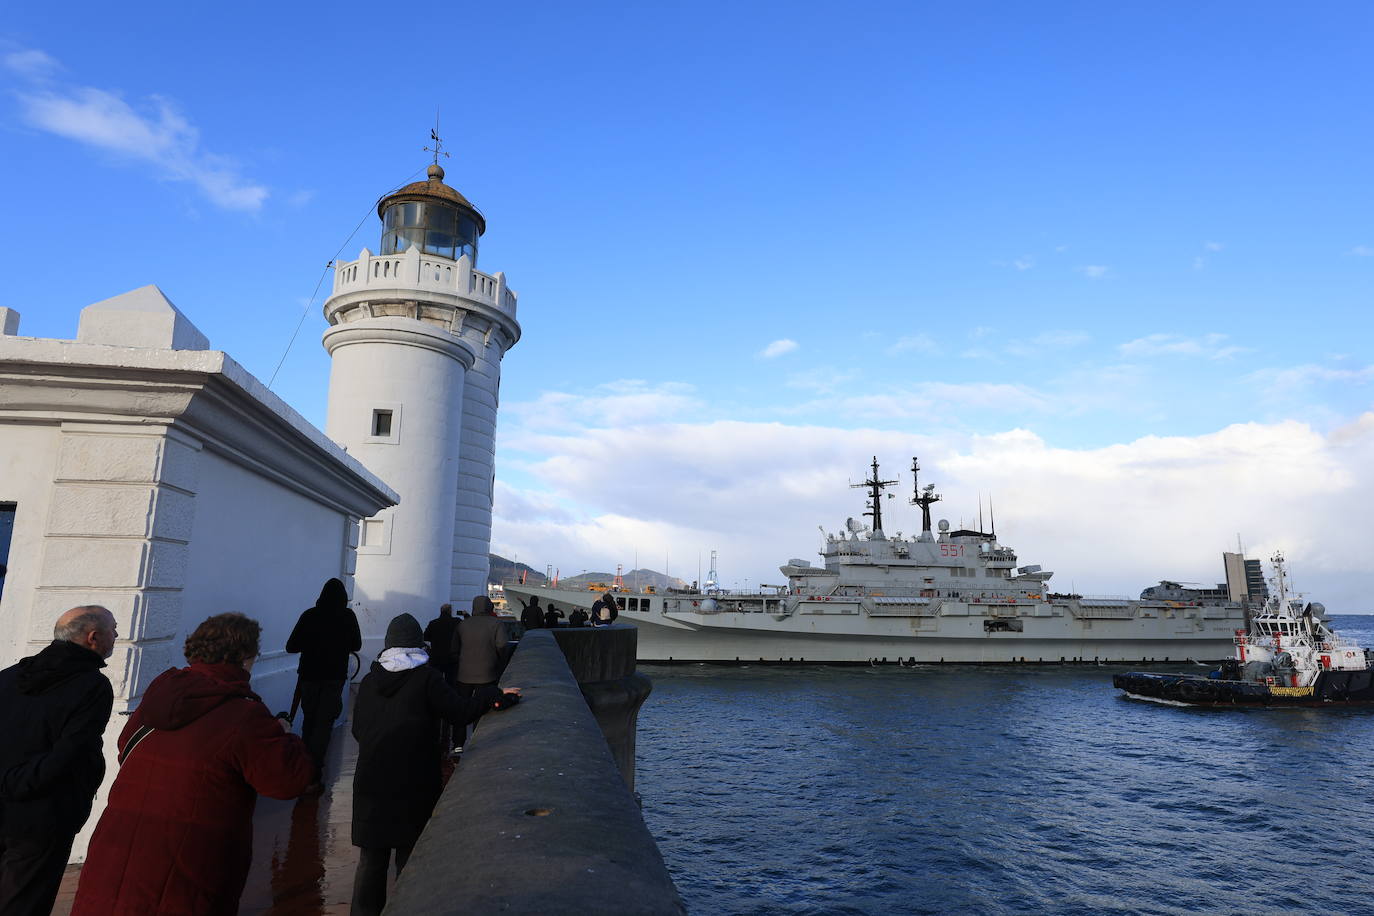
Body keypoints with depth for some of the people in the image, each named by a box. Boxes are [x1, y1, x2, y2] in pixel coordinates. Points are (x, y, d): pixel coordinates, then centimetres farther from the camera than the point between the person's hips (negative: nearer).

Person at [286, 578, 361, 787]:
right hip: (335, 677, -1)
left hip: (309, 675, 1)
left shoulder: (309, 615, -7)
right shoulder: (348, 616, -6)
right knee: (324, 723, 0)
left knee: (309, 719, 18)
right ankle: (313, 775, -8)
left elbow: (291, 646, -5)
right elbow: (356, 645, 5)